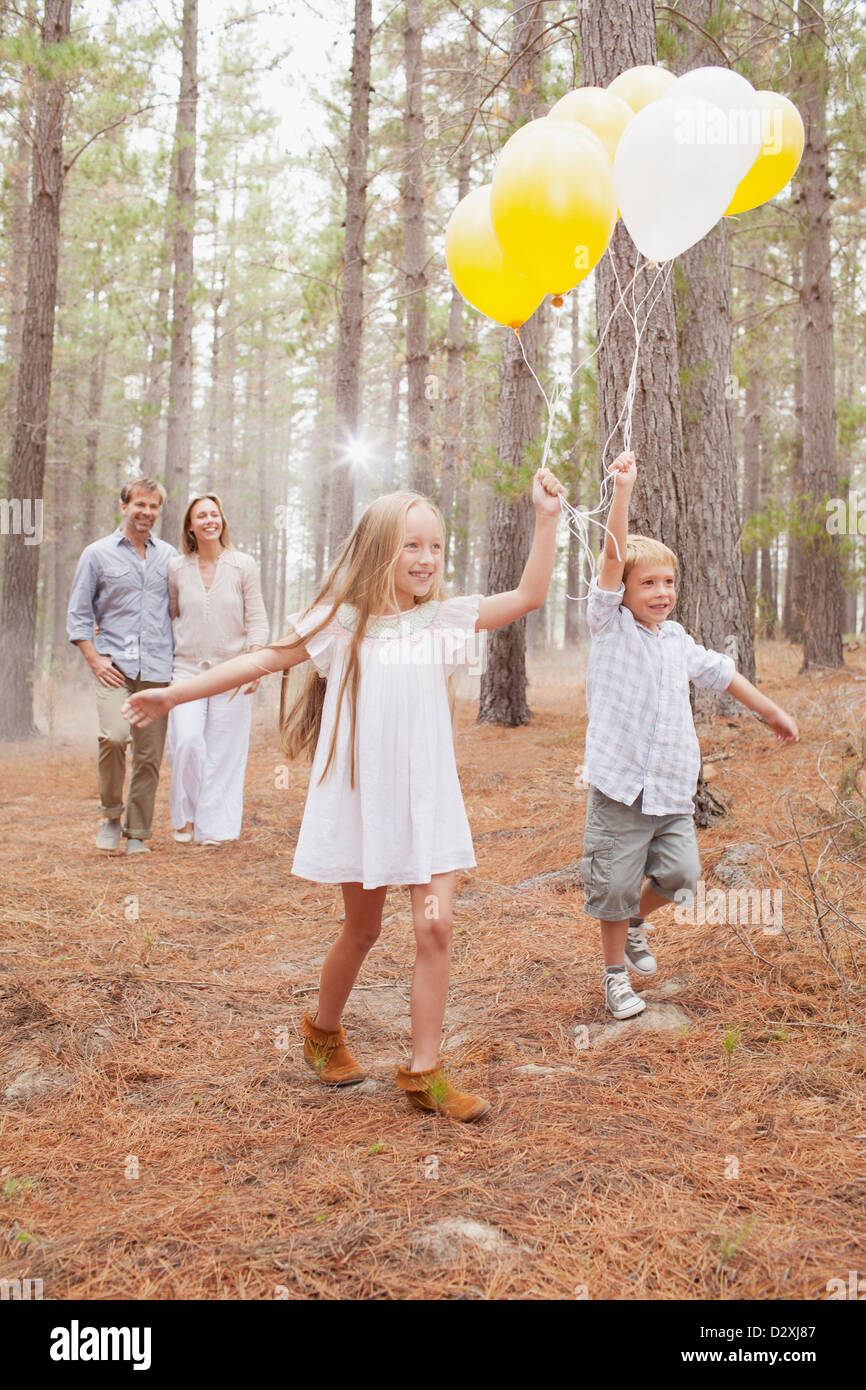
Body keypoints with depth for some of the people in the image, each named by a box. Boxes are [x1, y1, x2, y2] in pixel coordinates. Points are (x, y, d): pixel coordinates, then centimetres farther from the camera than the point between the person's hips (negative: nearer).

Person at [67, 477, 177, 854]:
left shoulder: (169, 556, 13)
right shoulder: (97, 554, 7)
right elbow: (78, 614, 8)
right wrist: (95, 660, -4)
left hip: (157, 668, 2)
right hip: (114, 664, -2)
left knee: (150, 753, 1)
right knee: (114, 735, -23)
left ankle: (137, 833, 14)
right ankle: (111, 813, 0)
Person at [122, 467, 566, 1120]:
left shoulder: (446, 618, 3)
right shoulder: (341, 621, -3)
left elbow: (529, 596, 0)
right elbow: (267, 659, 1)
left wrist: (546, 518, -8)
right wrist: (174, 694, 3)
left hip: (428, 798, 2)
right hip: (358, 797, -2)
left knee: (436, 925, -7)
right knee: (362, 930, 12)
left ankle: (425, 1071, 8)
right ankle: (325, 1033, 40)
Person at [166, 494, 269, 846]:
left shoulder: (243, 565, 1)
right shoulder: (176, 569, 5)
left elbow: (256, 619, 1)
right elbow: (167, 614, 18)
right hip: (187, 668, 1)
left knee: (225, 750, 0)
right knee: (187, 741, -16)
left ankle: (214, 825, 14)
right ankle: (186, 815, 6)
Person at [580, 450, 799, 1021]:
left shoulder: (678, 640, 14)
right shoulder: (612, 627, -3)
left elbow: (721, 673, 27)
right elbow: (613, 557, -15)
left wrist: (772, 711, 32)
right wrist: (623, 490, -25)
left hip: (674, 791, 5)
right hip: (620, 787, -5)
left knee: (680, 874, 1)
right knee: (614, 884, 3)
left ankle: (636, 921, 33)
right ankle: (617, 972, 25)